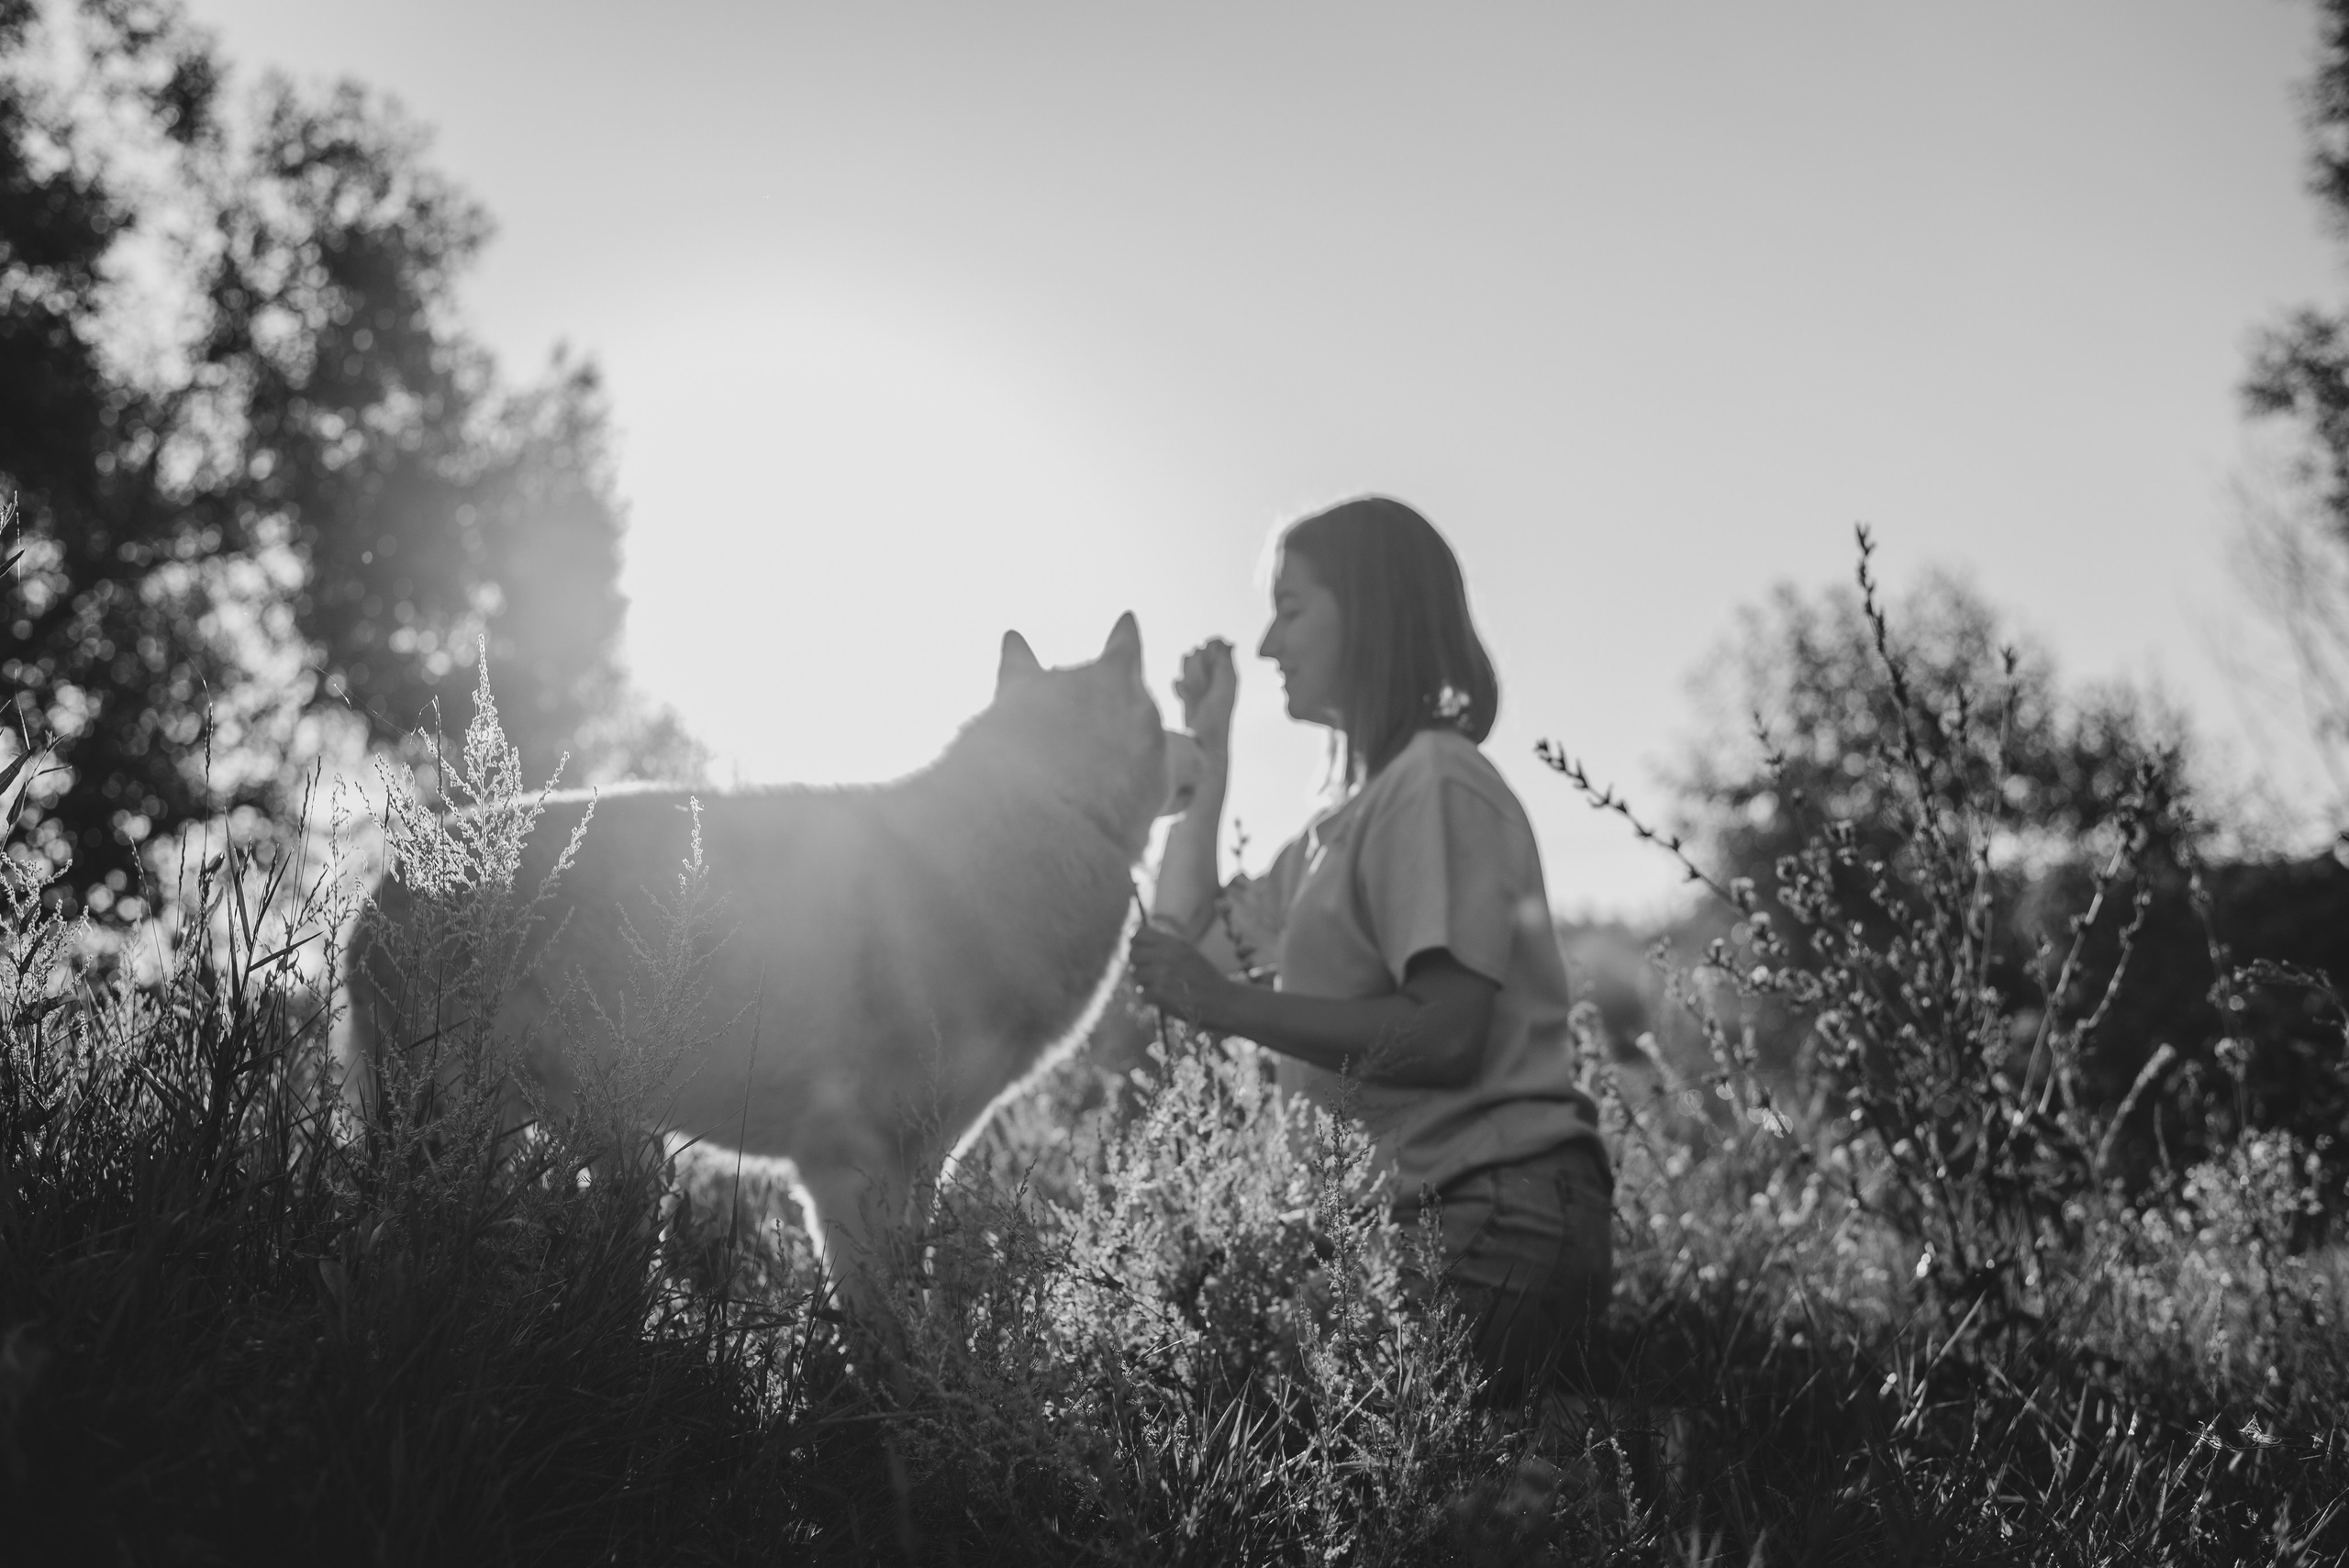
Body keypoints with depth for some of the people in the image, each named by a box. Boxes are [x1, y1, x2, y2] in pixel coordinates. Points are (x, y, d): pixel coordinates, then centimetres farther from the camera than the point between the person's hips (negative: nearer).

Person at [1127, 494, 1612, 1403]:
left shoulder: (1436, 783, -9)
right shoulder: (1346, 817, 19)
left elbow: (1449, 1036, -20)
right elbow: (1190, 939, 21)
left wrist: (1230, 1005, -20)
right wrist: (1207, 746, 21)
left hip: (1498, 1221, -9)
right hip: (1423, 1218, 9)